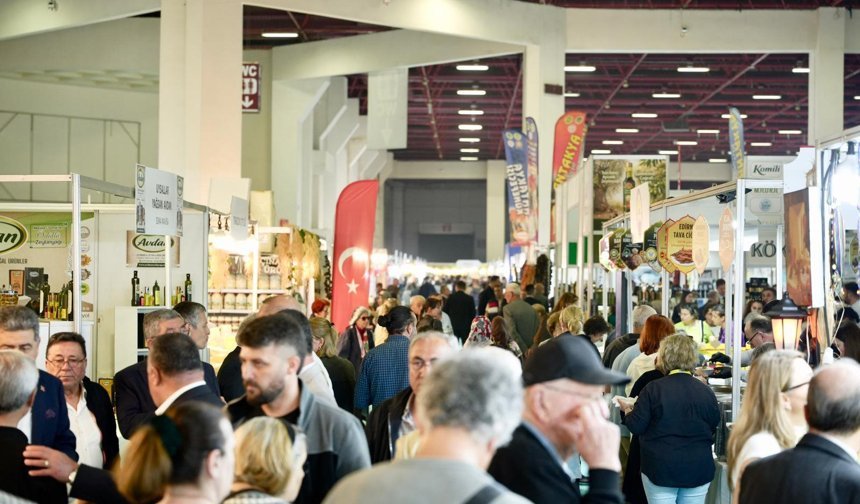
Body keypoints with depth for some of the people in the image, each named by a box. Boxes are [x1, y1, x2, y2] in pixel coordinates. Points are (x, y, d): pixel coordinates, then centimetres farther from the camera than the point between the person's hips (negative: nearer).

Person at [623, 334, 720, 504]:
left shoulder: (653, 389, -11)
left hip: (661, 469, -2)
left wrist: (628, 412, 12)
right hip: (698, 471, 2)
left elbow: (636, 426, -8)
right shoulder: (706, 392, -2)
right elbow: (715, 429, 9)